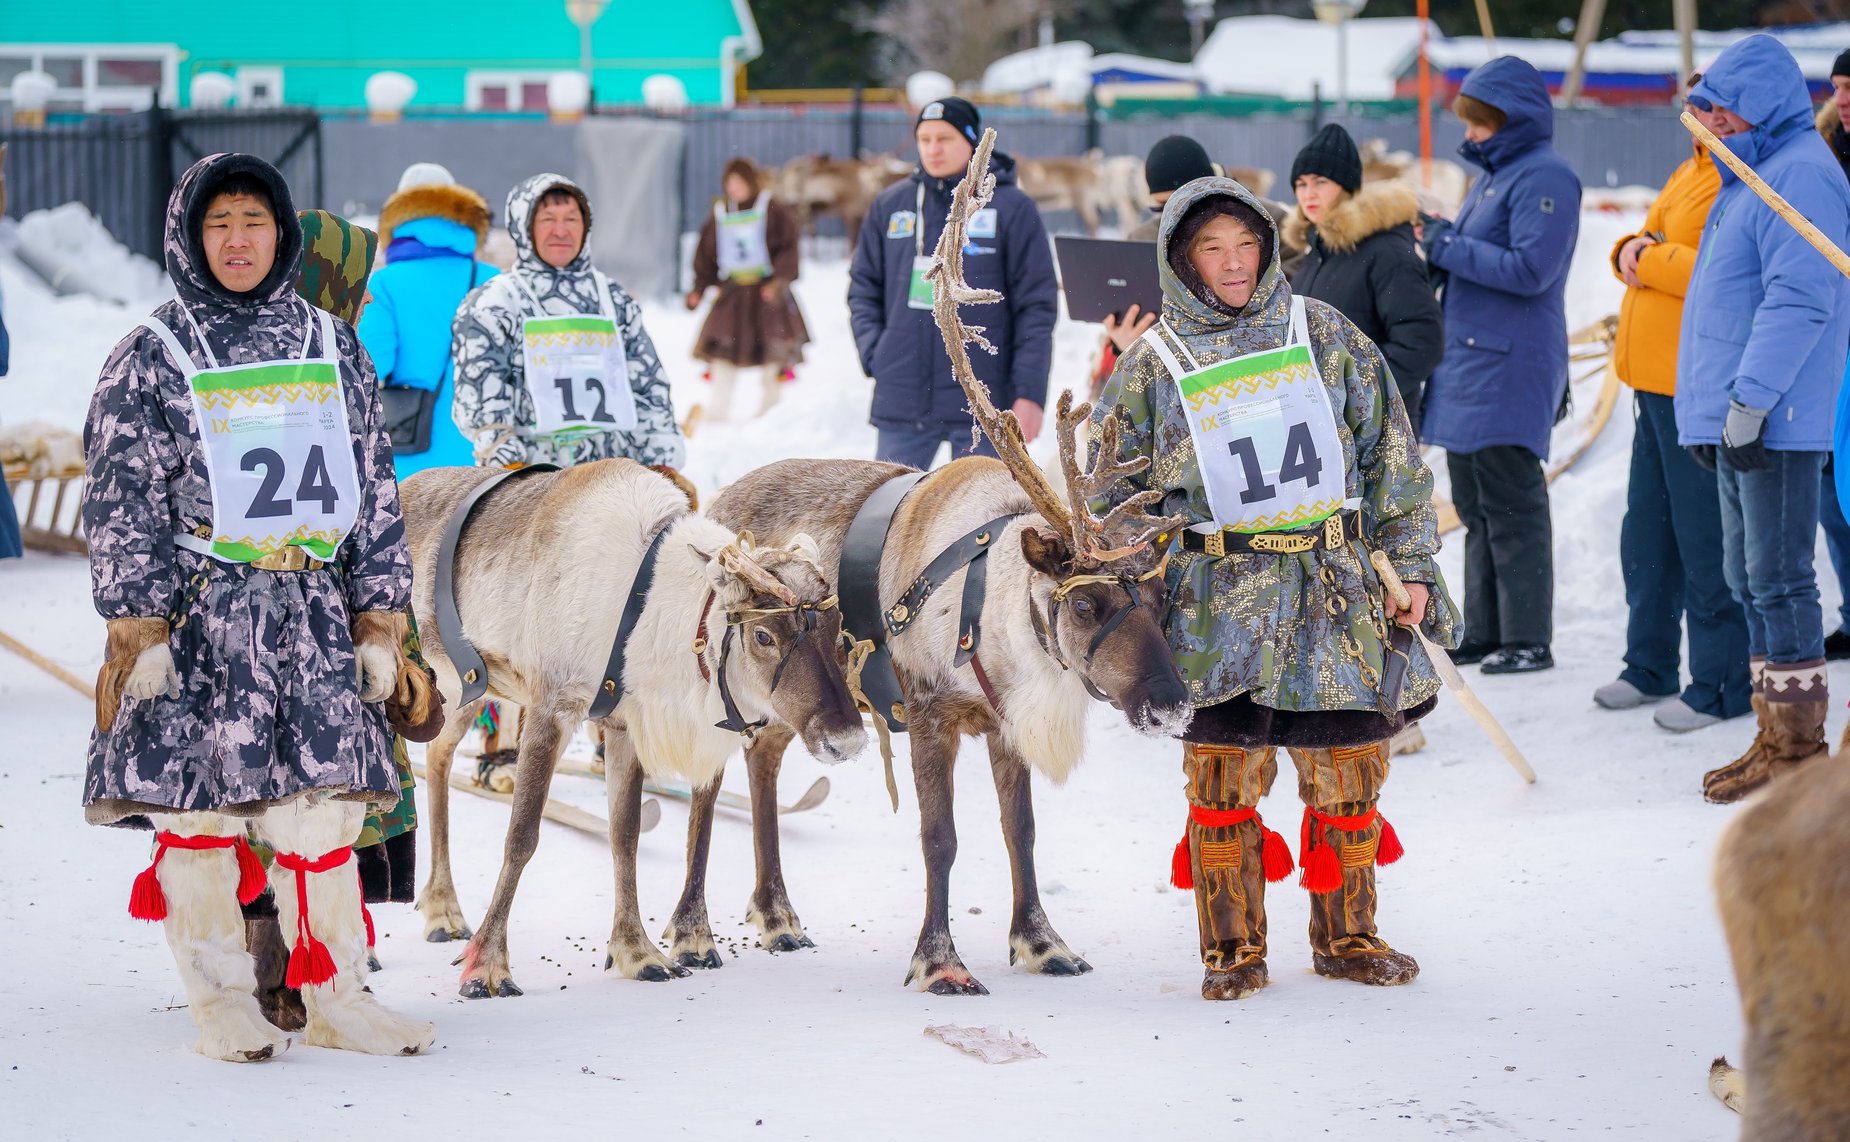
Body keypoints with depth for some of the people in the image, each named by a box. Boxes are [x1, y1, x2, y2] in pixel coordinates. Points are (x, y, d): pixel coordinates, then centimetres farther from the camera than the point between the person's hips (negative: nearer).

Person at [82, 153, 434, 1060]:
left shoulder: (330, 348, 12)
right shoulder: (152, 356, 2)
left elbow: (374, 490, 14)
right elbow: (122, 505, -2)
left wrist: (379, 615, 8)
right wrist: (137, 629, -10)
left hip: (313, 612, 3)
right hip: (198, 608, -3)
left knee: (322, 803, -1)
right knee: (200, 801, -1)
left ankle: (337, 996, 5)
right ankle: (219, 998, 8)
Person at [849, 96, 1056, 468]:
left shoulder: (1011, 207, -1)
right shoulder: (889, 206, 9)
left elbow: (1036, 306, -3)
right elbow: (863, 287, 17)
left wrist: (1030, 392, -9)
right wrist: (873, 351, 0)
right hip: (900, 401, 3)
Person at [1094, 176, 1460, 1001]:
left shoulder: (1323, 334, 6)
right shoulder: (1154, 364, 4)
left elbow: (1389, 454, 8)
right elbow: (1115, 494, 11)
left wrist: (1410, 562, 4)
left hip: (1338, 592, 1)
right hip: (1220, 601, -1)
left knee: (1347, 769, 6)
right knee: (1224, 774, -3)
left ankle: (1346, 938, 21)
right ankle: (1233, 951, 10)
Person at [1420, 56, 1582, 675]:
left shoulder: (1544, 177, -12)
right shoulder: (1493, 175, 18)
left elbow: (1530, 269, -20)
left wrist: (1448, 247, -14)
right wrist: (1439, 248, 4)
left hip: (1510, 368, -10)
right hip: (1467, 365, 10)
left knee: (1511, 506, -7)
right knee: (1475, 504, 12)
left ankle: (1528, 640, -2)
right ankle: (1484, 634, 19)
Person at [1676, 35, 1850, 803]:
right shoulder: (1750, 176, 19)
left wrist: (1751, 400, -24)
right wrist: (1720, 409, 21)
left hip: (1777, 424, -11)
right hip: (1737, 421, 11)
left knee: (1778, 579, -7)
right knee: (1750, 579, 13)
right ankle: (1775, 738, 20)